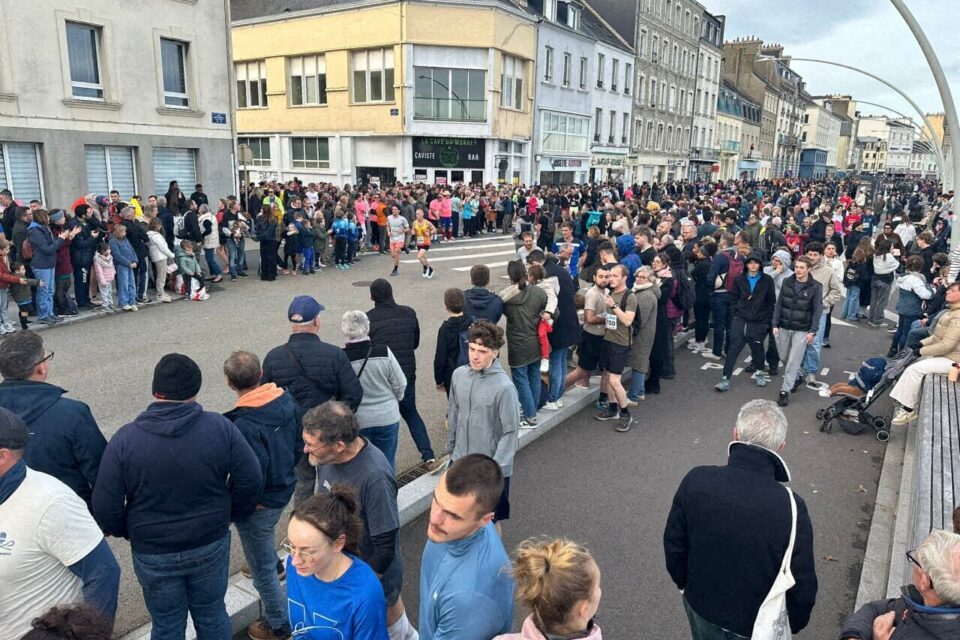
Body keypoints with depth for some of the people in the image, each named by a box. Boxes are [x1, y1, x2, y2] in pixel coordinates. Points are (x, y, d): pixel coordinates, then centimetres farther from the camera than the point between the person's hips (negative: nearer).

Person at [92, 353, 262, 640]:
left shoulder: (125, 439, -17)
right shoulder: (221, 428, -16)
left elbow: (105, 507, -13)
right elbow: (251, 481, -11)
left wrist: (127, 531, 8)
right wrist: (231, 514, 7)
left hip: (154, 555, 0)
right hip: (211, 546, 1)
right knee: (212, 614, 22)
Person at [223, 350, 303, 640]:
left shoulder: (245, 425, -33)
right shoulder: (287, 400, -11)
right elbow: (299, 445, 1)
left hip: (261, 504, -8)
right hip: (285, 490, 8)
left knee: (262, 569, 14)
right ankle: (275, 564, 62)